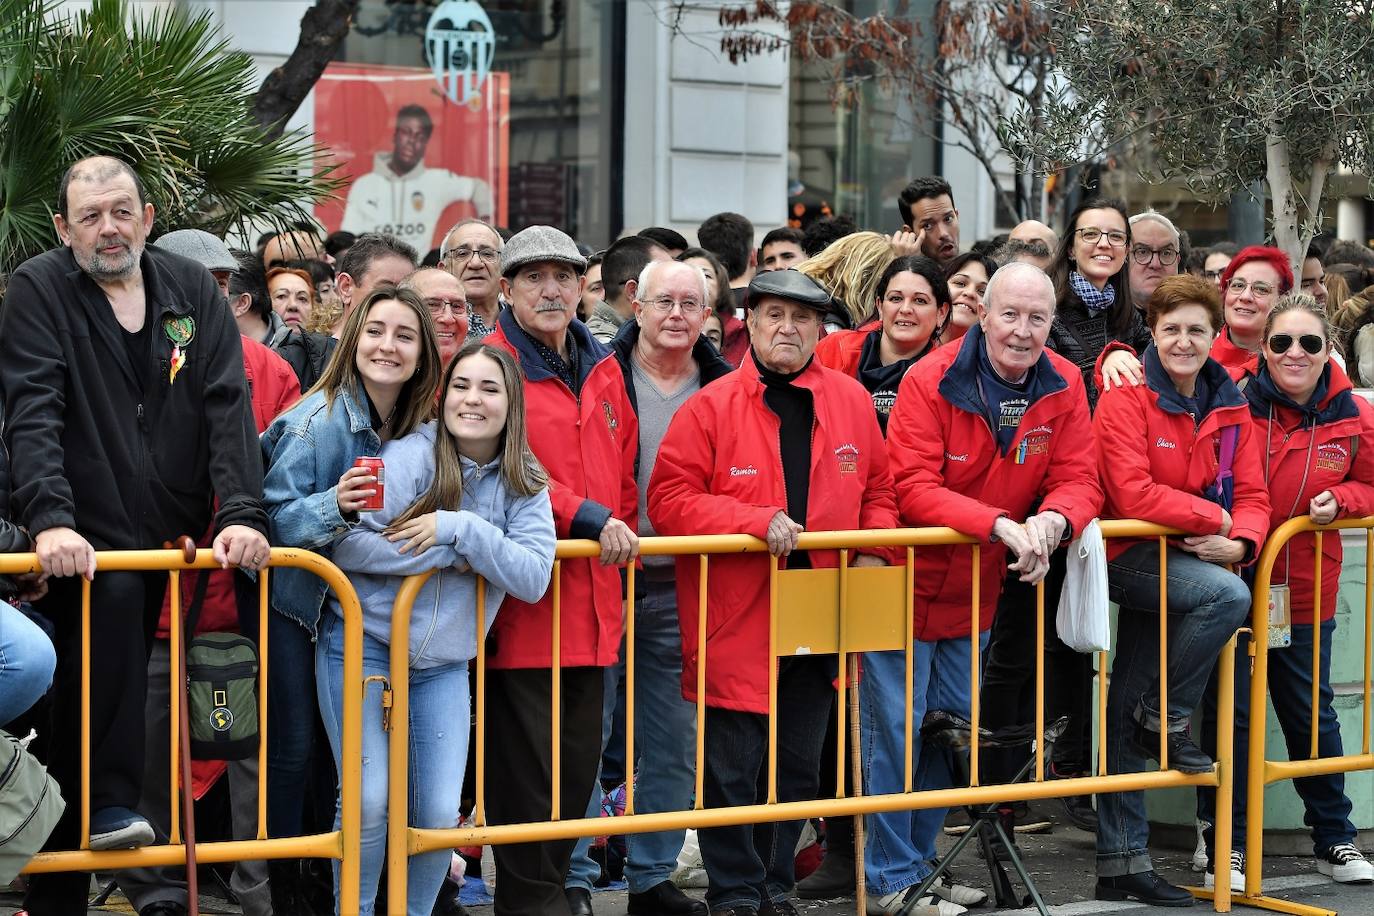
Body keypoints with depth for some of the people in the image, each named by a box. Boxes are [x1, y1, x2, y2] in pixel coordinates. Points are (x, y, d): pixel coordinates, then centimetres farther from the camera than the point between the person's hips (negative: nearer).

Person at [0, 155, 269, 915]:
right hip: (83, 543, -4)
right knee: (111, 597, -35)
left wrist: (241, 511, -17)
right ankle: (108, 803, -31)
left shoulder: (192, 291, 5)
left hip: (167, 537, 4)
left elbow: (227, 409, -3)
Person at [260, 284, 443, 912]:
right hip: (294, 600, -6)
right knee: (293, 747, -3)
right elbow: (275, 520, -20)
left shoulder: (419, 431, 0)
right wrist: (334, 506, -36)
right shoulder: (316, 419, -19)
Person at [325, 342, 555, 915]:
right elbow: (347, 544, -21)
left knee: (439, 813, -2)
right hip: (363, 645, -4)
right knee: (370, 800, -12)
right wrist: (452, 555, -18)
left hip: (443, 666, 4)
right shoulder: (410, 456, -12)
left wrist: (461, 528, -23)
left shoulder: (524, 485, 1)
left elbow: (532, 578, -13)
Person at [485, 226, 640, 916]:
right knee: (524, 764, -2)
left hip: (591, 598, 7)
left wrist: (619, 532, 8)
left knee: (579, 762, 13)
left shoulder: (602, 371, 15)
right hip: (520, 596, -7)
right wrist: (588, 518, -20)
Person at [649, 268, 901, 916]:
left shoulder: (851, 402, 6)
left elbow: (878, 491, 15)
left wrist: (873, 552, -3)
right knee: (734, 769, 0)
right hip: (735, 620, -4)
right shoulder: (710, 408, -6)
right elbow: (670, 500, -11)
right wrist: (759, 520, -20)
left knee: (798, 767, 13)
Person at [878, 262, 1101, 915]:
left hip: (977, 593, 6)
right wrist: (1003, 526, -36)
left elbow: (1078, 481, -7)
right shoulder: (930, 382, -20)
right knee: (896, 733, -2)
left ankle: (919, 863, 31)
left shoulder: (1064, 388, -4)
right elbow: (914, 490, -26)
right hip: (907, 585, -6)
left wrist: (1052, 522, -31)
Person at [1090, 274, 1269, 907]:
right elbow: (1133, 495, -20)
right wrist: (1213, 516, -15)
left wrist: (1239, 542, -15)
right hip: (1129, 555, -6)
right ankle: (1168, 719, -9)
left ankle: (1121, 863, 15)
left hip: (1190, 560, 6)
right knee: (1229, 596, -31)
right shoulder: (1127, 398, -12)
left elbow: (1251, 494, 5)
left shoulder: (1229, 406, 8)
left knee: (1127, 720, 10)